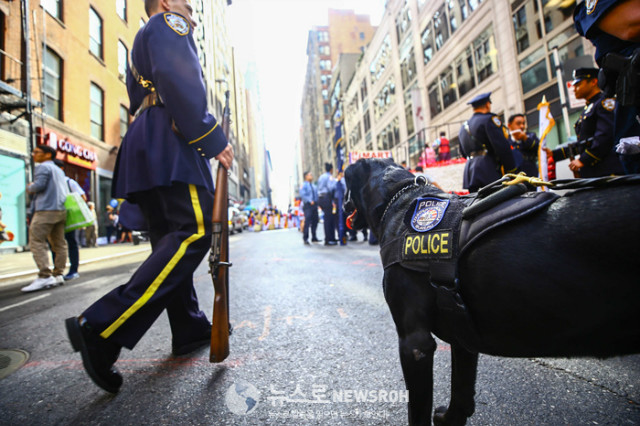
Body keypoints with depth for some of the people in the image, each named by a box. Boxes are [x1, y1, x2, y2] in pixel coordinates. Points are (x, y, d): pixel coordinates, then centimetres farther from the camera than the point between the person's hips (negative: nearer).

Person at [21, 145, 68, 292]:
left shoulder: (43, 167, -3)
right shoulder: (59, 170, 23)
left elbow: (39, 185, -16)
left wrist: (29, 188, 5)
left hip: (46, 210, -9)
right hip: (61, 210, 9)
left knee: (36, 241, -11)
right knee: (59, 243, 6)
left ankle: (45, 276, -19)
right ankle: (58, 275, 8)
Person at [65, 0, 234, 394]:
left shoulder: (142, 49, 37)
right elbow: (177, 78, -13)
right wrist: (212, 138, -16)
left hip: (147, 152, 10)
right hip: (170, 143, -10)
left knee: (172, 240, 6)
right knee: (194, 232, -19)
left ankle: (190, 331, 12)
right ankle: (101, 329, -24)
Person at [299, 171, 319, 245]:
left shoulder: (314, 186, 19)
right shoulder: (304, 185, -2)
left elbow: (317, 194, 21)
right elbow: (302, 195, -12)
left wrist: (317, 201, 5)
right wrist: (310, 201, -20)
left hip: (314, 205, 7)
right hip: (308, 205, -7)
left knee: (315, 221, 8)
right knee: (307, 221, -11)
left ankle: (314, 237, 19)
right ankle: (305, 238, -4)